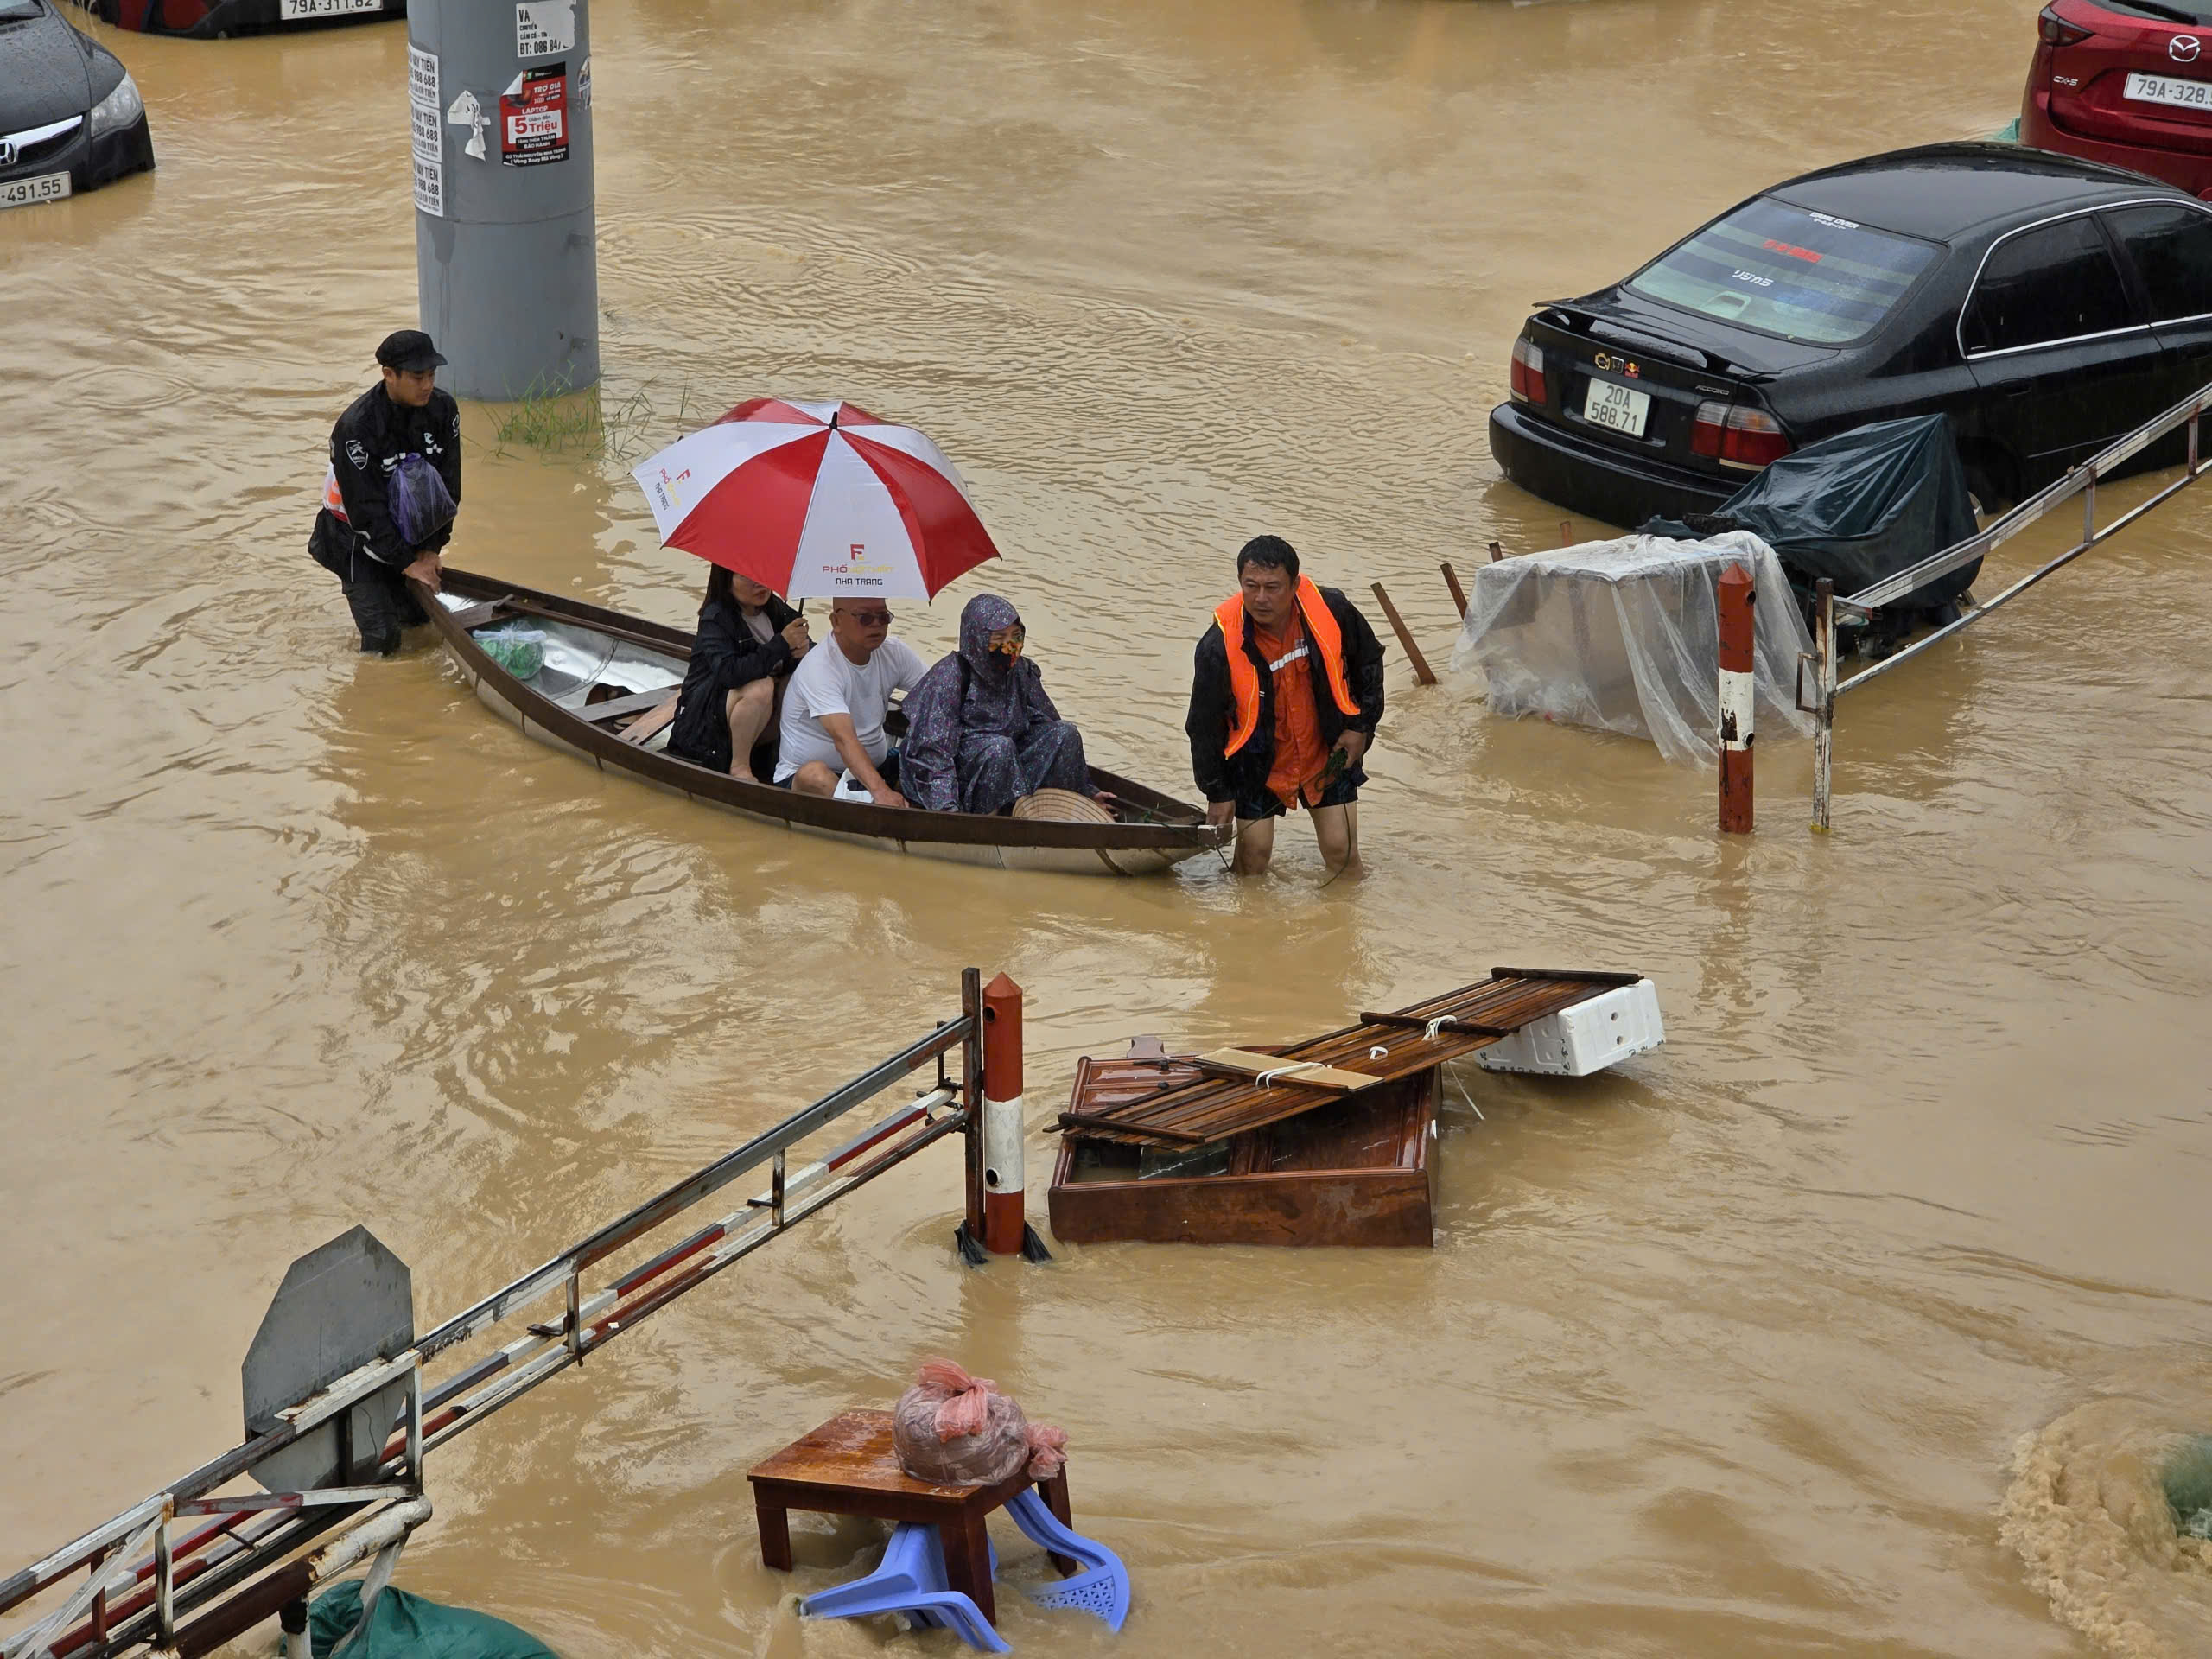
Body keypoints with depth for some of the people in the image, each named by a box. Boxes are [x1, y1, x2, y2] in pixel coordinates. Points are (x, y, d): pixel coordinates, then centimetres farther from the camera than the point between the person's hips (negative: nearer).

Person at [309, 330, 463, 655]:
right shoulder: (355, 426, -29)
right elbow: (366, 507, -25)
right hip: (361, 537, -5)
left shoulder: (443, 408, -12)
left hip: (410, 528, 5)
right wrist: (406, 562, -21)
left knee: (421, 616, 10)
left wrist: (431, 549, -8)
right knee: (383, 639, -9)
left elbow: (448, 485, -4)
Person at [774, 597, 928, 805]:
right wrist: (881, 791, -52)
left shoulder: (895, 653, -1)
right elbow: (844, 738, -37)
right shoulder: (818, 668, -23)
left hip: (874, 769, 6)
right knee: (815, 774, -40)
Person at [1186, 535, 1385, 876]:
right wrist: (1217, 792, -6)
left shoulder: (1332, 611, -19)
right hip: (1257, 766, -2)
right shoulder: (1220, 646, -25)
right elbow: (1204, 725, -12)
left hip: (1328, 755, 2)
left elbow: (1368, 662, 3)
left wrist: (1361, 727, 0)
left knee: (1342, 853, 2)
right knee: (1253, 856, 0)